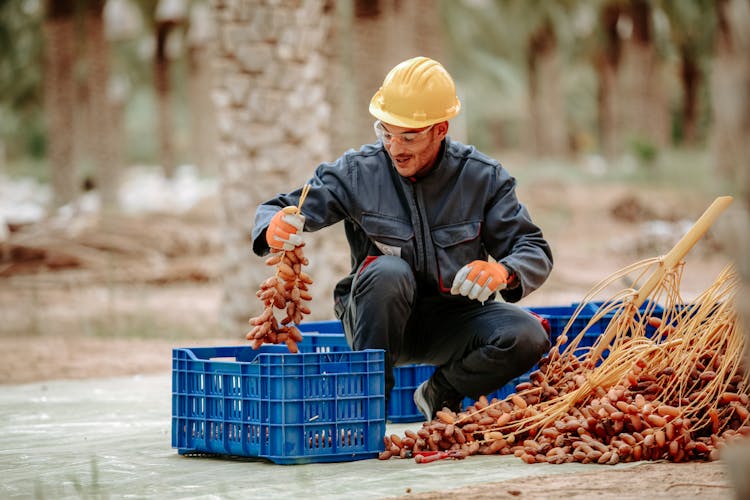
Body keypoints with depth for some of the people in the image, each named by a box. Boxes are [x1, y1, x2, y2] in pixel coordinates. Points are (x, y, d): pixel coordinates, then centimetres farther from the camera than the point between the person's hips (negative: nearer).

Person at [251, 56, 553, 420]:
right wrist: (274, 227, -37)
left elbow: (536, 252, -5)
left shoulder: (483, 178, -6)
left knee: (527, 336, -25)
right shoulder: (358, 172, -9)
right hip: (377, 321, -2)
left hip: (454, 318, 2)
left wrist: (504, 271, -30)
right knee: (389, 271, -34)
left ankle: (441, 392, 5)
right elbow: (275, 210, -10)